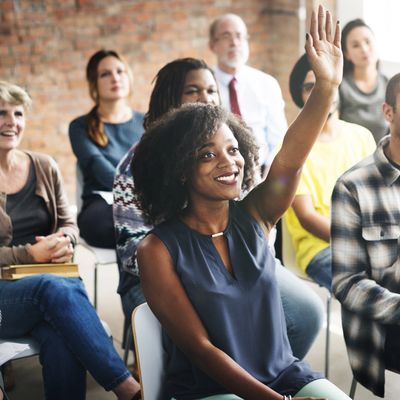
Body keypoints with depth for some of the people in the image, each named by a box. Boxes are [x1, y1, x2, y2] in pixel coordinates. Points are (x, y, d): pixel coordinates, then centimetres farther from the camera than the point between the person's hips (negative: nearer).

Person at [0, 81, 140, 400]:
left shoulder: (44, 167, 11)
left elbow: (69, 224, 17)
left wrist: (64, 242, -8)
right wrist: (30, 254, -18)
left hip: (50, 279, 3)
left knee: (62, 339, -34)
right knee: (57, 288, -36)